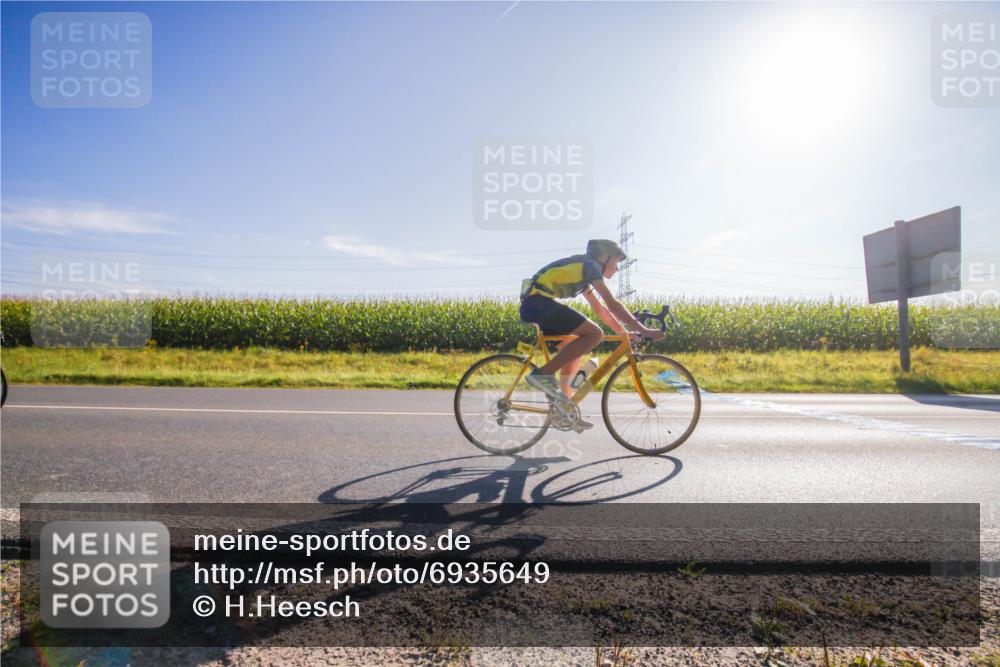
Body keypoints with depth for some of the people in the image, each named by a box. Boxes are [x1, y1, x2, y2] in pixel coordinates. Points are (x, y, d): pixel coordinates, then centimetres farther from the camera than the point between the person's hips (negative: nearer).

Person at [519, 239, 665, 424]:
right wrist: (643, 330, -4)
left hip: (532, 304, 10)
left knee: (575, 347, 16)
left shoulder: (582, 271, 28)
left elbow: (601, 309, 30)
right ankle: (543, 374, -17)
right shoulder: (589, 265, 0)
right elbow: (613, 304, -7)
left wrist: (625, 332, 28)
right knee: (594, 334, -13)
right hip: (540, 302, -10)